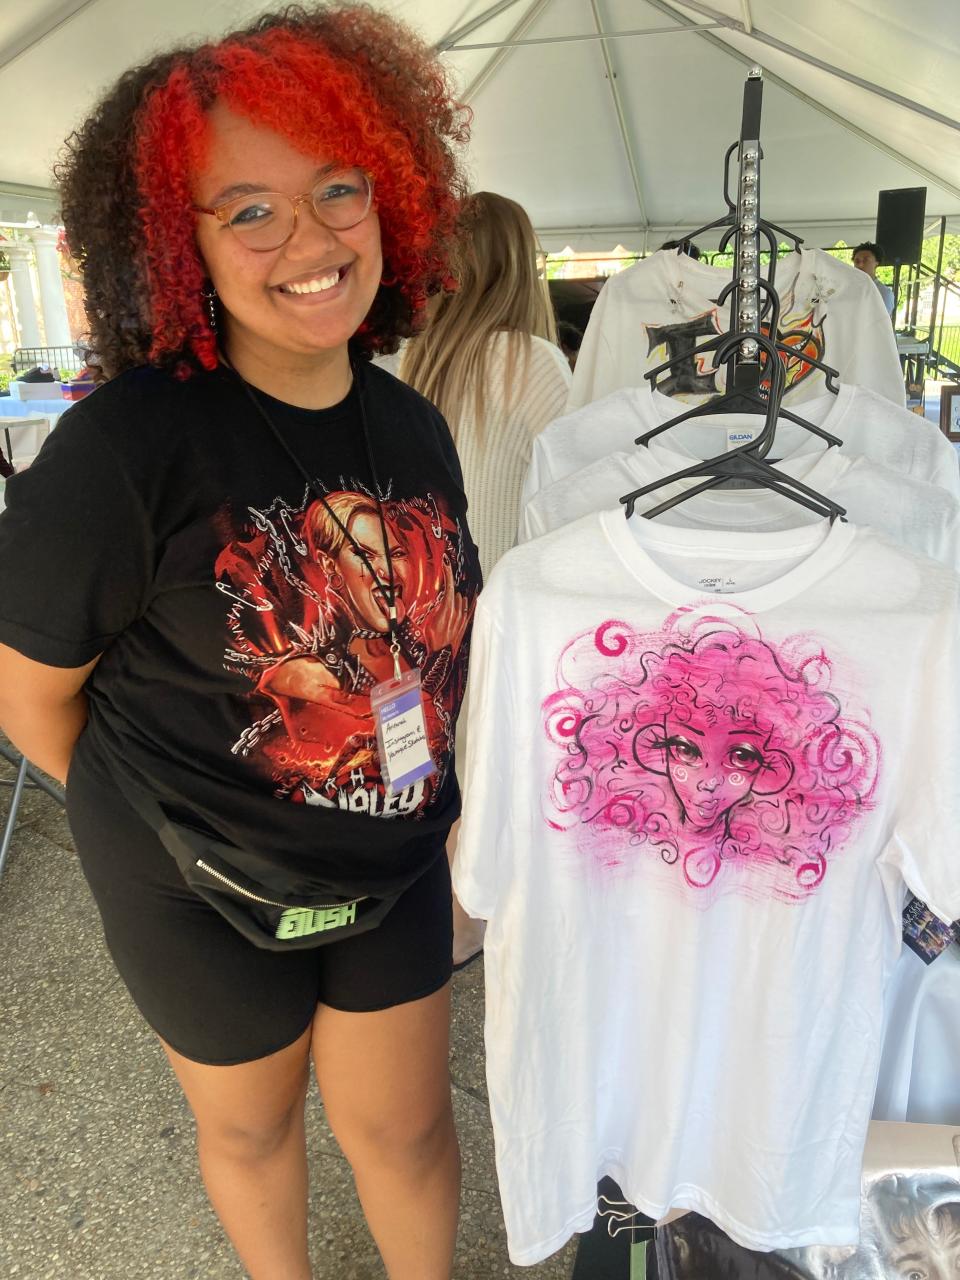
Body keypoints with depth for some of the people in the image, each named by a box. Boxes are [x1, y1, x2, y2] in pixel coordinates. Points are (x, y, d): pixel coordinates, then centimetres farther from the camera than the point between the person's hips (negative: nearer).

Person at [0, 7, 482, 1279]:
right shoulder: (126, 444, -23)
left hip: (394, 867, 4)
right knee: (250, 1123, 23)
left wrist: (428, 798, 8)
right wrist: (154, 817, 3)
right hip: (203, 888, -3)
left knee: (404, 1126, 19)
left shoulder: (411, 426, -5)